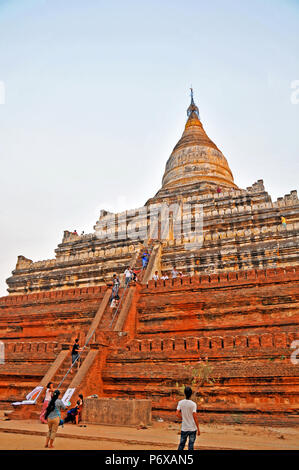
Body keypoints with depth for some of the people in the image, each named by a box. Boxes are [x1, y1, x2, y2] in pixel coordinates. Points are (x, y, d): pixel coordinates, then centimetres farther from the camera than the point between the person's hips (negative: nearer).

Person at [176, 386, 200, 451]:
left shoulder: (180, 402, -4)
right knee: (191, 445, 7)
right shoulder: (193, 404, -13)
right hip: (192, 428, -3)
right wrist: (198, 429, -6)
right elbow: (195, 417, -15)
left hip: (184, 428, 3)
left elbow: (177, 414, -6)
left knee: (181, 444, 13)